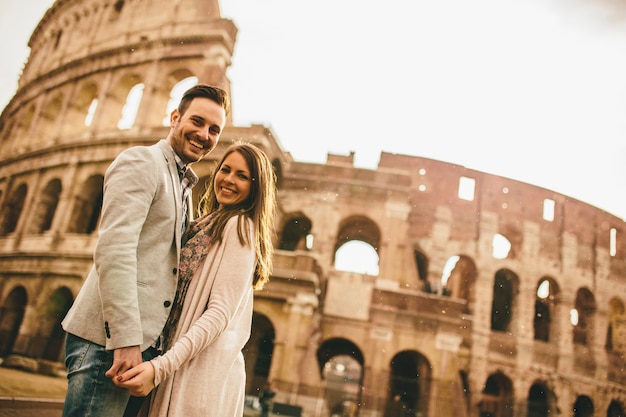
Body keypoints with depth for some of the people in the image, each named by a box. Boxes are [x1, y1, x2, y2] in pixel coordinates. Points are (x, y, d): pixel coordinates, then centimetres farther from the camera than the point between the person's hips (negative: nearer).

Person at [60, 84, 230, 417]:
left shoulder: (185, 188, 21)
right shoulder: (141, 161, -5)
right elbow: (113, 249, -18)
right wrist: (126, 339, -22)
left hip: (146, 342, 8)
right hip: (110, 339, -8)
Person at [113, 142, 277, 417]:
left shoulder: (240, 226, -11)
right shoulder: (212, 224, 17)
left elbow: (220, 312, -19)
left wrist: (161, 366, -26)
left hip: (203, 367, -8)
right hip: (181, 362, 8)